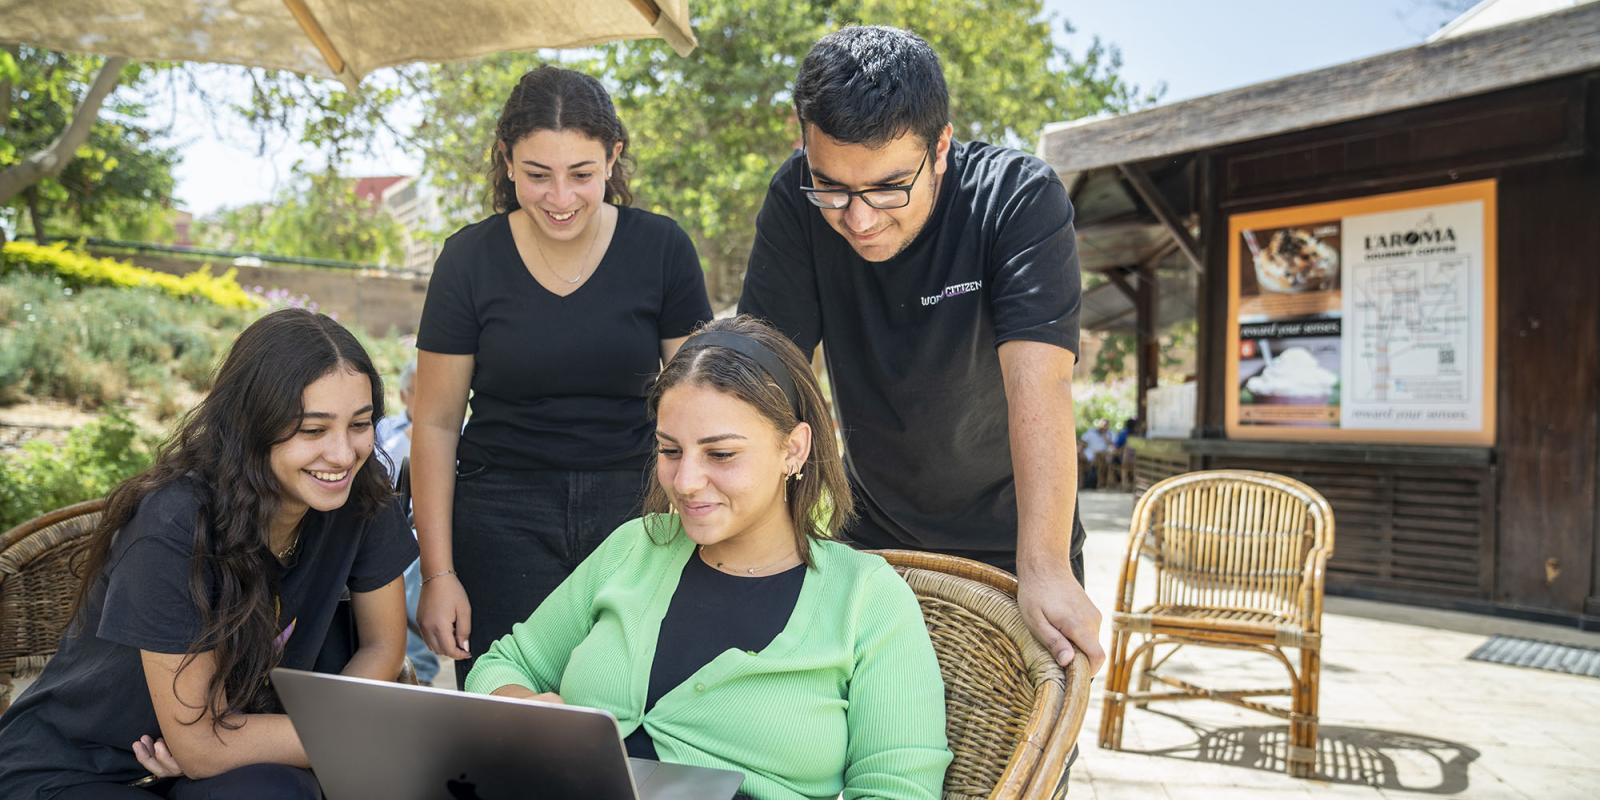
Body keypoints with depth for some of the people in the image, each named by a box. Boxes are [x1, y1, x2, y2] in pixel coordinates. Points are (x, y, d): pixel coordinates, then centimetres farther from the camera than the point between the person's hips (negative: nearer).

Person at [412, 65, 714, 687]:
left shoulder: (661, 249, -2)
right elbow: (436, 424, 2)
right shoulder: (471, 258, -2)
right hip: (503, 525, 0)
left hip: (631, 516, 0)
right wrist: (438, 573, -1)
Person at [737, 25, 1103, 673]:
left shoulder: (1021, 200, -22)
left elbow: (1038, 383, -32)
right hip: (871, 534, 2)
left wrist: (1042, 569, -41)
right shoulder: (797, 200, -15)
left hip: (1008, 541, -2)